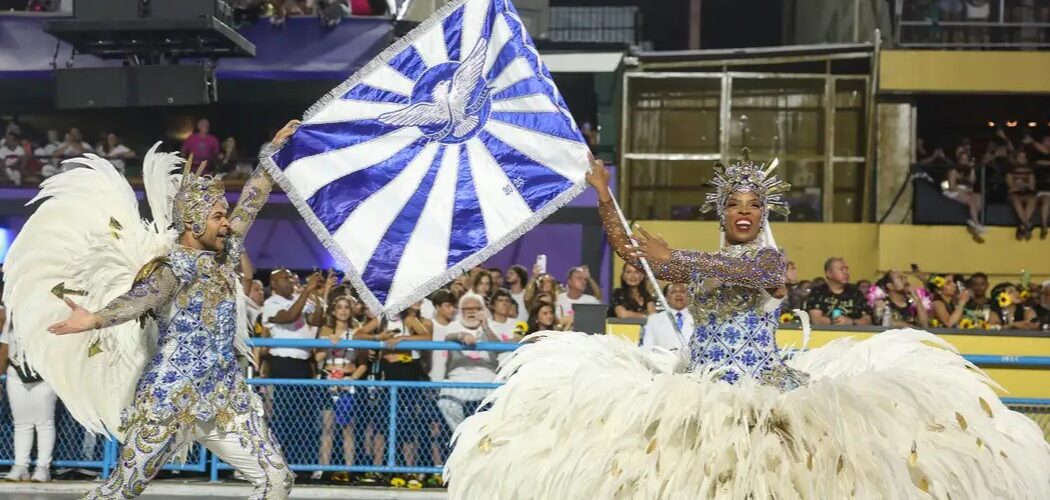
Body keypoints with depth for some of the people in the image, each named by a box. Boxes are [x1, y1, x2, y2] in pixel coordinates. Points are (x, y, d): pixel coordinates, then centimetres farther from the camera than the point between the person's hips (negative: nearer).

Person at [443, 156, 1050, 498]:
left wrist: (675, 260, -30)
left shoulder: (773, 258, 1)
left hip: (762, 385, -5)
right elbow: (630, 250, 13)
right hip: (698, 385, 5)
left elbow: (742, 270, -22)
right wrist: (604, 195, 2)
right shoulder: (702, 259, 17)